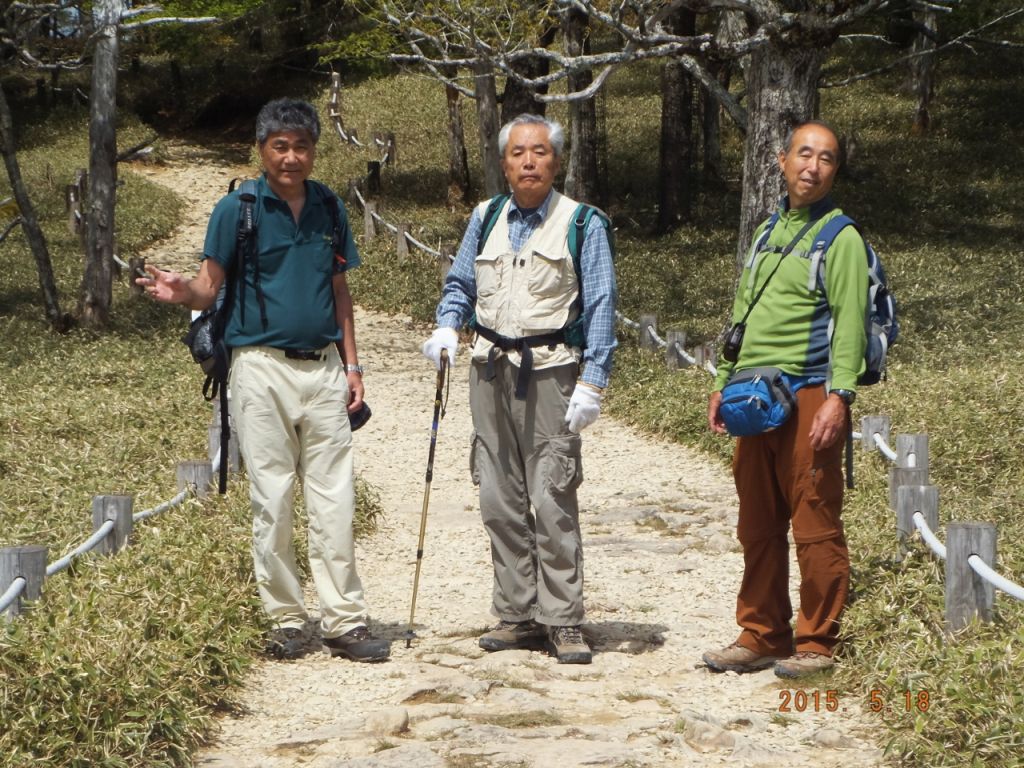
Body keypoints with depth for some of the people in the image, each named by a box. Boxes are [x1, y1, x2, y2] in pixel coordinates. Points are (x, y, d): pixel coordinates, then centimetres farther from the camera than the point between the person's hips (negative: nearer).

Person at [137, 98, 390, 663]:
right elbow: (210, 288, -5)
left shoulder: (330, 209, 10)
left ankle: (345, 621, 6)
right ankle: (286, 621, 11)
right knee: (272, 499, 1)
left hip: (323, 367, 3)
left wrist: (351, 365, 11)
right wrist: (180, 292, -27)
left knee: (334, 501, 2)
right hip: (262, 367, -3)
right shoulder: (237, 210, -3)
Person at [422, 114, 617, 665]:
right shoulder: (485, 220, 13)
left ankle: (563, 621, -2)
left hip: (549, 374, -5)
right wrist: (447, 326, 1)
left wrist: (593, 381, -11)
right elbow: (459, 283, 22)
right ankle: (517, 615, 15)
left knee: (553, 501, -8)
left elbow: (600, 308, -4)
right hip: (491, 371, 5)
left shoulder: (582, 224, -1)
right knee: (500, 500, 7)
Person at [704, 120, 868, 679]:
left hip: (806, 399, -7)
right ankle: (761, 637, 18)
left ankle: (816, 644, 4)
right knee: (758, 527, 10)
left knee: (815, 528, -4)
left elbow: (849, 322, -10)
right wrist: (724, 385, 18)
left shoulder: (840, 237, -2)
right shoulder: (767, 233, 20)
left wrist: (839, 396, -20)